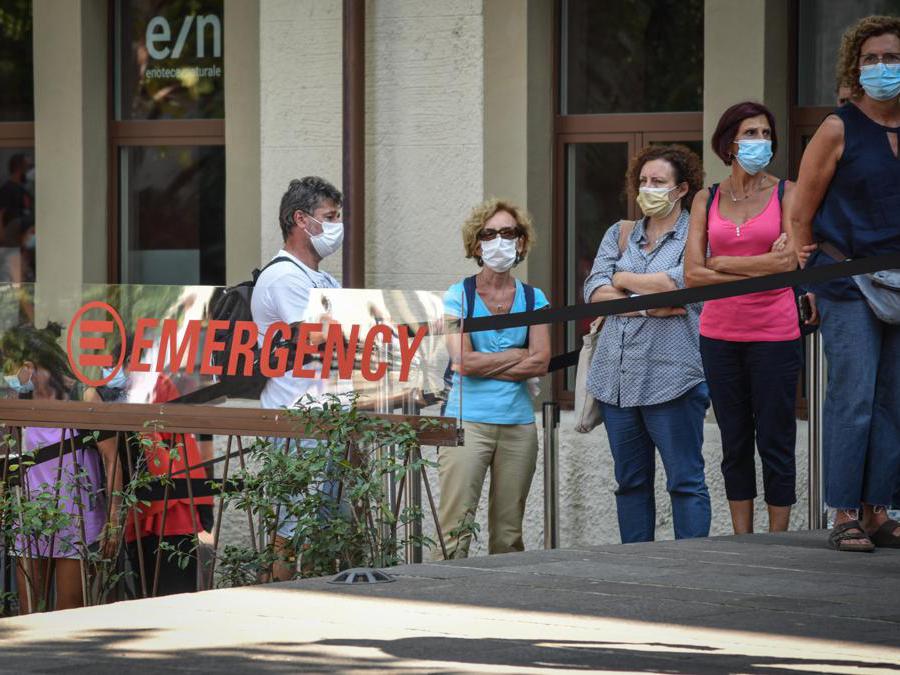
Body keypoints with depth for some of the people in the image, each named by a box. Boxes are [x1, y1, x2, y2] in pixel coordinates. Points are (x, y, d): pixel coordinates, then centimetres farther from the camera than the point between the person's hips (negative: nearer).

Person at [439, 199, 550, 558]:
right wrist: (519, 355, -2)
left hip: (519, 424, 3)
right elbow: (463, 360, -9)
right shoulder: (459, 296, 2)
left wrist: (484, 364, -6)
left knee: (508, 535, 5)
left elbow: (541, 363, -1)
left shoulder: (533, 298, 11)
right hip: (467, 419, -3)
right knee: (455, 530, -12)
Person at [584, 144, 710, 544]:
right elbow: (594, 291, 5)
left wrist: (622, 279, 1)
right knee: (630, 481, 8)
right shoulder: (620, 234, 17)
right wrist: (648, 305, -10)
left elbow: (680, 282, -14)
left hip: (671, 375, -6)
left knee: (685, 480, -5)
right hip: (617, 375, 6)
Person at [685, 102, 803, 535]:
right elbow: (693, 273, -1)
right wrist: (760, 267, -9)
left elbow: (789, 263, -11)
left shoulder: (786, 194, 1)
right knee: (734, 443, 8)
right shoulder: (707, 200, 8)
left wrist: (723, 263, -6)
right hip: (720, 333, 3)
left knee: (775, 442, -1)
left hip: (774, 333, -3)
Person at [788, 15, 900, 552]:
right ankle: (845, 516, -4)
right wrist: (812, 274, 1)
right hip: (847, 285, -4)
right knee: (852, 397, -8)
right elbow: (801, 214, 0)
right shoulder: (840, 130, -4)